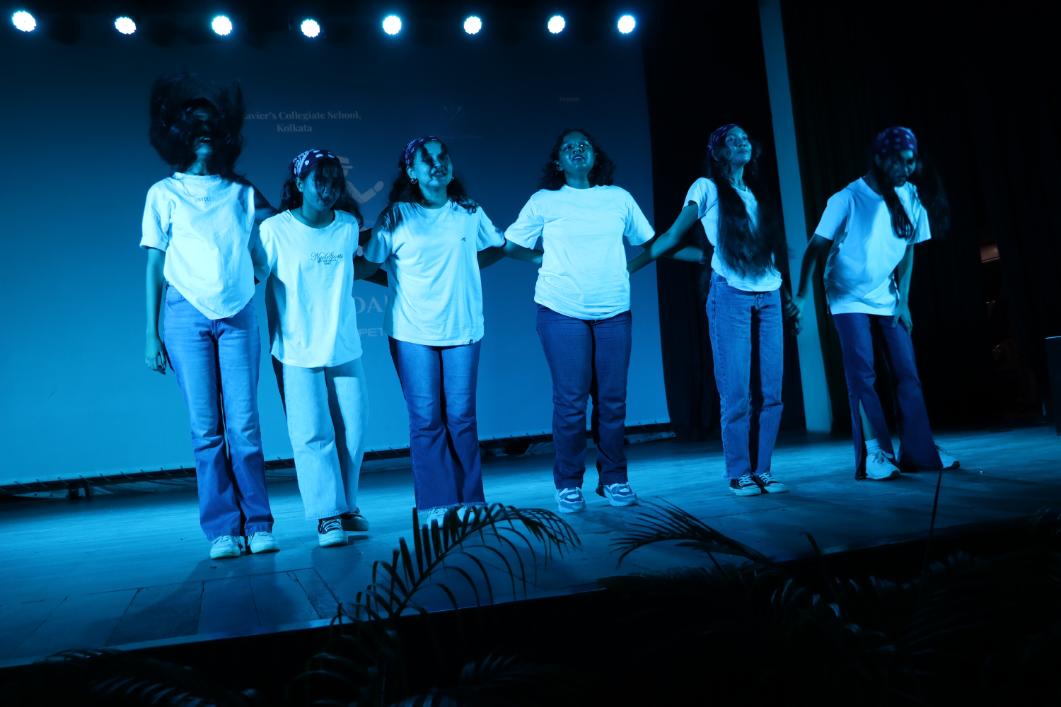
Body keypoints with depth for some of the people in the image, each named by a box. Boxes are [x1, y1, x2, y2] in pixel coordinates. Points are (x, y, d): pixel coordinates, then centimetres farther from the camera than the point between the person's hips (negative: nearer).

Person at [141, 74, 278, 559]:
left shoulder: (241, 192, 13)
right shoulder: (164, 193, 9)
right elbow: (153, 267, 6)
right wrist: (151, 333, 1)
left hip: (238, 314, 1)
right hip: (186, 315, -1)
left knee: (244, 424, -5)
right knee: (206, 429, -1)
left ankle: (258, 524, 3)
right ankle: (222, 530, 5)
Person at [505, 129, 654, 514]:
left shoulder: (619, 198, 10)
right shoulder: (543, 202, 4)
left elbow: (650, 243, 17)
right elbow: (507, 245, 7)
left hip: (614, 312, 2)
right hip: (562, 312, -2)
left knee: (612, 399, 4)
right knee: (570, 401, -2)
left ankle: (614, 479, 19)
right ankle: (568, 485, 12)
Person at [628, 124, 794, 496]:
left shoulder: (754, 192, 18)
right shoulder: (707, 188, 3)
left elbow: (768, 249, 18)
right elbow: (672, 237, -1)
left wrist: (786, 291, 14)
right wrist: (626, 267, -8)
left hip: (769, 297, 5)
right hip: (730, 296, -5)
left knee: (770, 390, 2)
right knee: (736, 391, -4)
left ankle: (762, 470, 12)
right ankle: (738, 473, 7)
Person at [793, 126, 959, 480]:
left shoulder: (909, 197, -1)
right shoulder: (848, 199, -15)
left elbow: (908, 250, 5)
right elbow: (815, 248, -14)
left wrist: (903, 301, 0)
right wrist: (801, 295, -20)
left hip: (886, 298, 5)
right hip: (849, 299, -5)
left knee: (908, 372, 1)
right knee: (862, 375, -9)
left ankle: (917, 450, 9)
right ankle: (873, 456, -4)